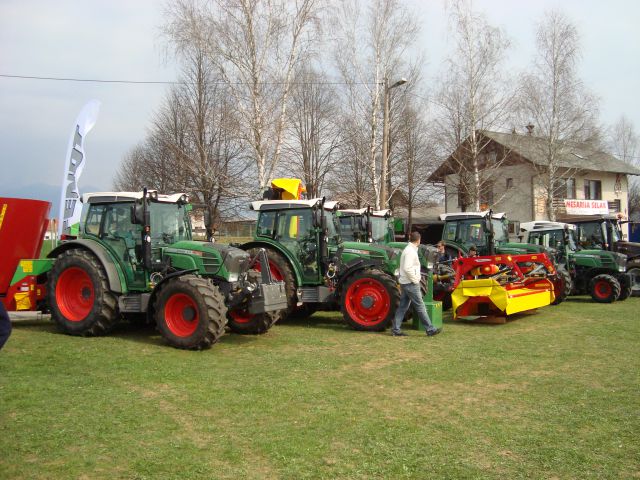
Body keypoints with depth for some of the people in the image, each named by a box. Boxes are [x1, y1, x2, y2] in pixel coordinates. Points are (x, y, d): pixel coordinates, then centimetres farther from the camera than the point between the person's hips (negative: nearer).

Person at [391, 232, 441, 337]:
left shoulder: (409, 250, 14)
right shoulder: (410, 251, -17)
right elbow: (407, 268, -25)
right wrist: (415, 280, -17)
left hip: (405, 283, 10)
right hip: (411, 284, -10)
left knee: (403, 306, 10)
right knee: (420, 306, -3)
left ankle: (396, 329, 10)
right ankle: (430, 329, 3)